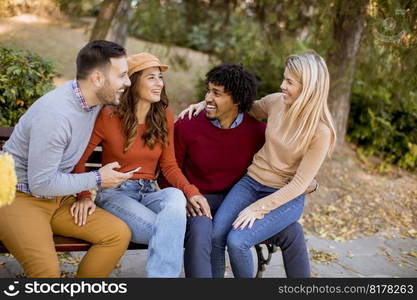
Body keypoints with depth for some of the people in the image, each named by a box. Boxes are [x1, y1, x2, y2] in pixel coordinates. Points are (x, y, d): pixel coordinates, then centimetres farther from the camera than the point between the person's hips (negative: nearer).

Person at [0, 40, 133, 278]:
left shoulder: (94, 100, -3)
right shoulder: (55, 114, -26)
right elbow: (41, 184, -22)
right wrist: (97, 179, -14)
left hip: (59, 198, 7)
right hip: (19, 196, -7)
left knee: (119, 234, -11)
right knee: (47, 270, -30)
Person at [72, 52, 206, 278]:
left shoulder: (165, 117, 6)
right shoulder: (109, 117, -6)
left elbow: (169, 166, 6)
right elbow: (78, 159, -4)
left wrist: (191, 191, -12)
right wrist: (84, 196, -20)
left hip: (149, 192, 4)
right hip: (115, 193, -4)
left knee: (175, 196, -34)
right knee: (168, 231, -32)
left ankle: (160, 273, -32)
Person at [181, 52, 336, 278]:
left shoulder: (320, 131, -15)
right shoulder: (276, 102, -3)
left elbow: (299, 183, -14)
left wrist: (258, 208, -19)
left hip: (286, 197, -4)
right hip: (251, 182, 5)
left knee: (237, 241, -24)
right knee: (215, 233, -19)